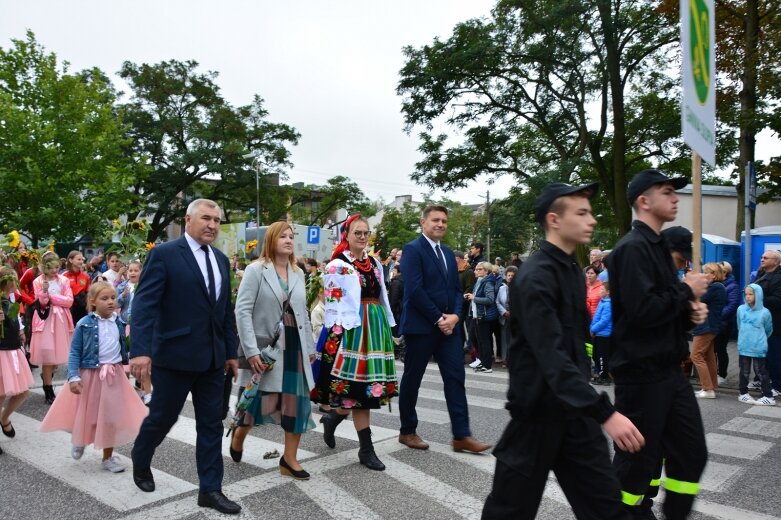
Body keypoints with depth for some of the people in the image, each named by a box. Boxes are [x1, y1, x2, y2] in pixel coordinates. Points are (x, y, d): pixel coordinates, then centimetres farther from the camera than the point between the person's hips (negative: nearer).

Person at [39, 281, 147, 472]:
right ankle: (79, 442, 46)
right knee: (87, 415, 12)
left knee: (112, 415, 9)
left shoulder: (119, 322, 1)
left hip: (114, 375, 3)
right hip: (90, 374, -3)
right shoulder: (85, 324, -12)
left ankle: (108, 457, 25)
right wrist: (73, 377, -18)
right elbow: (75, 352, -10)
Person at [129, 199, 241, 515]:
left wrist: (231, 352, 13)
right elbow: (144, 304, -16)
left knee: (211, 425, 8)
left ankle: (210, 489, 19)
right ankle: (140, 462, 41)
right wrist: (140, 350, -25)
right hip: (174, 355, -5)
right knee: (162, 417, 12)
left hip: (213, 357, 6)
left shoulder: (221, 260, 10)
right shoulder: (164, 254, -9)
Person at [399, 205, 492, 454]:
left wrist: (454, 315, -5)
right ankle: (407, 431, 20)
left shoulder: (448, 253, 16)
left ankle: (461, 435, 7)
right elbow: (414, 290, -17)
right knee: (412, 379, 6)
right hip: (420, 326, -7)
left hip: (448, 325, 7)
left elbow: (457, 289, 13)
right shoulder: (413, 249, -8)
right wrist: (438, 318, -15)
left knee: (455, 378, 2)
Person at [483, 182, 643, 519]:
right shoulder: (535, 278, -21)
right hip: (539, 410, -8)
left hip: (576, 409, 8)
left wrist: (595, 408, 18)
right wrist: (606, 412, -35)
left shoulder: (574, 270, 9)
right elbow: (552, 356, -30)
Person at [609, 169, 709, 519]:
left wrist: (690, 312, 3)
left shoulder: (658, 246, 15)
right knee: (638, 458, 4)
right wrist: (686, 290, -13)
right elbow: (643, 310, -27)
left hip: (668, 370, 10)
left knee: (691, 451, 14)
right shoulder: (633, 248, -16)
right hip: (642, 372, -9)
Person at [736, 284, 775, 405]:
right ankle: (743, 393, 23)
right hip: (743, 347, 3)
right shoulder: (741, 309, 0)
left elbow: (768, 330, 8)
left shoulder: (765, 312, -8)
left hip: (759, 348, -3)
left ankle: (768, 396, 12)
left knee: (761, 371, 3)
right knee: (744, 371, 12)